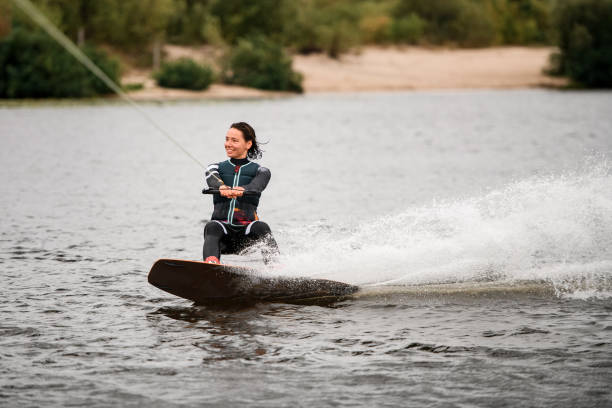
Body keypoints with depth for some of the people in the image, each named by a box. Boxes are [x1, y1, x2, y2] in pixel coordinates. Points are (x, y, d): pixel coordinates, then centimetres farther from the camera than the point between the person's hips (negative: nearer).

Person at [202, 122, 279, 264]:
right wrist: (222, 188, -34)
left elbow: (258, 184, -13)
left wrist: (241, 190, -38)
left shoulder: (260, 171, 12)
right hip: (222, 224, 1)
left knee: (261, 227, -32)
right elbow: (212, 179, -8)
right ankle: (211, 263, -57)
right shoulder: (216, 168, 18)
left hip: (246, 232, -1)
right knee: (211, 227, -32)